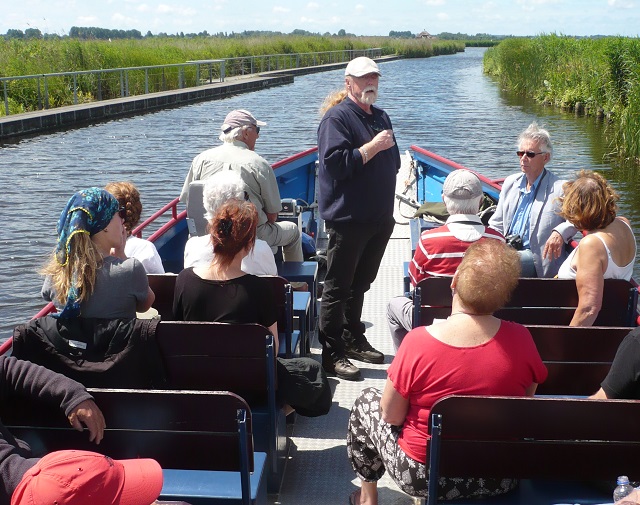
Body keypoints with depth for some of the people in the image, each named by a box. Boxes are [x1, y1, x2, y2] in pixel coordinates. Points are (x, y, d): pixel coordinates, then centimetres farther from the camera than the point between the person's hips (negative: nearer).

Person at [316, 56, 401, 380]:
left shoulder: (381, 117, 16)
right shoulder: (338, 117, -10)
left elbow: (392, 162, 24)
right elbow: (336, 163, -22)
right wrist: (373, 147, -22)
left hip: (379, 218, 8)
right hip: (348, 218, -8)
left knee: (360, 284, 18)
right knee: (338, 287, -1)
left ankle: (354, 340, 31)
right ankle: (332, 354, 6)